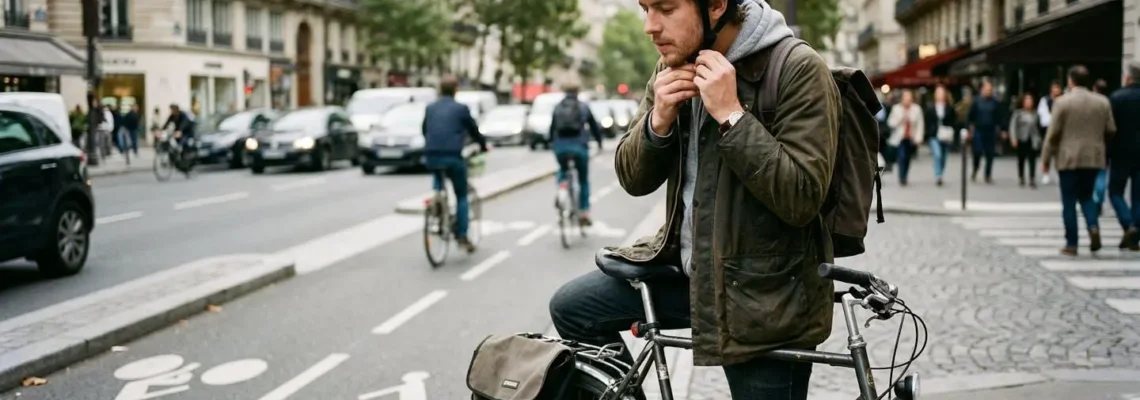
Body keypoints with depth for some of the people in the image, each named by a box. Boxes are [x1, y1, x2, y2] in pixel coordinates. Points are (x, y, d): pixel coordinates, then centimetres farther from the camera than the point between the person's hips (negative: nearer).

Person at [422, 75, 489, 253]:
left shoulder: (430, 108, 12)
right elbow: (474, 130, 8)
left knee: (438, 187, 33)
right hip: (452, 156, -4)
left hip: (431, 156, 4)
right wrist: (483, 146, 26)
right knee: (461, 196, 10)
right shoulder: (461, 109, 0)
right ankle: (461, 236, 3)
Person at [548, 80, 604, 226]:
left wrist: (553, 144, 26)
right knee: (583, 180, 12)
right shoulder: (584, 107, 8)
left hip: (561, 146, 2)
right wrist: (599, 142, 27)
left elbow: (552, 128, 13)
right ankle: (584, 213, 9)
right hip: (579, 146, -1)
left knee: (563, 170, 32)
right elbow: (594, 126, 13)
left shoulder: (558, 108, 12)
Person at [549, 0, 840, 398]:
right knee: (572, 307, 6)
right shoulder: (674, 67, 2)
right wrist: (659, 121, -15)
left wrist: (731, 114, -27)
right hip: (687, 265, 6)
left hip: (765, 298, -6)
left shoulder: (798, 70, -17)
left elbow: (802, 199, -24)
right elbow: (633, 180, 3)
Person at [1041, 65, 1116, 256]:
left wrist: (1046, 159, 0)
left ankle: (1071, 244, 3)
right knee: (1086, 196, 18)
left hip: (1069, 159, -3)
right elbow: (1111, 131, 6)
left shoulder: (1063, 102, -8)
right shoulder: (1102, 102, 4)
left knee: (1069, 201, 3)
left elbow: (1053, 133, -8)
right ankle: (1093, 226, -8)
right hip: (1094, 158, 3)